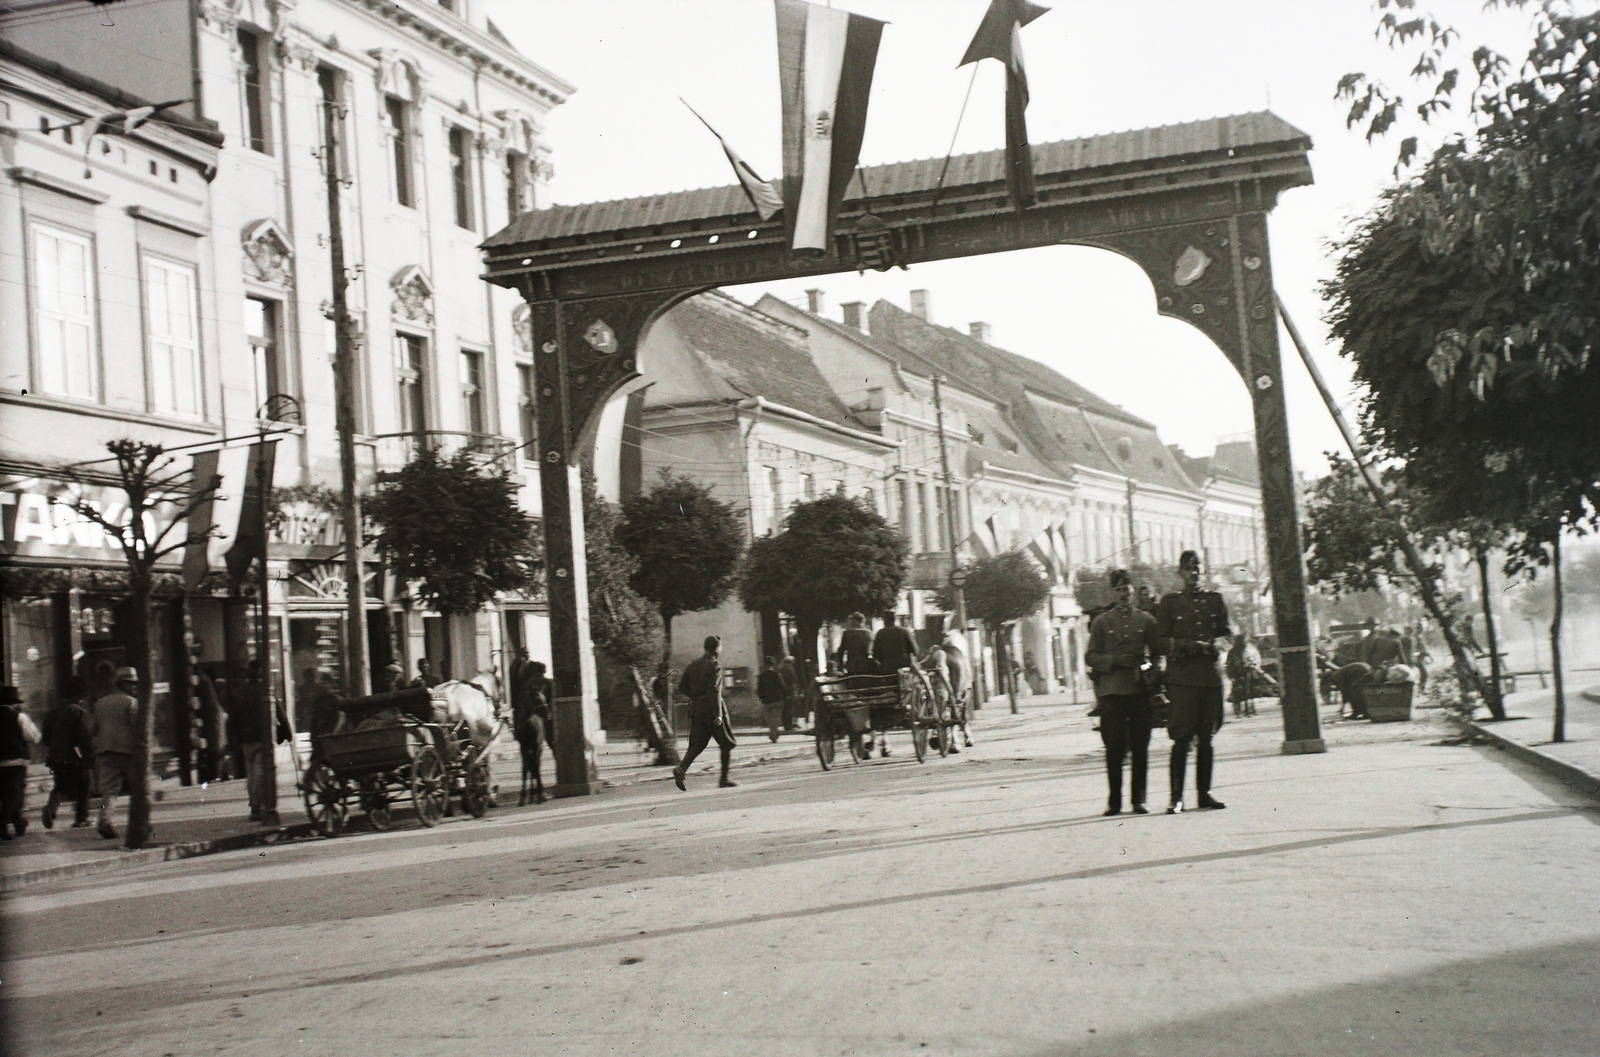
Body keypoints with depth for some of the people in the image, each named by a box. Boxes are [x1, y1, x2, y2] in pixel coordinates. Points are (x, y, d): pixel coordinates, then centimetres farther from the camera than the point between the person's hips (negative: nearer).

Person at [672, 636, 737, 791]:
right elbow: (714, 690, -21)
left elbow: (682, 688, 12)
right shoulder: (715, 667, -11)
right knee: (727, 743, 8)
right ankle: (724, 779, 10)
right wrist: (718, 714, -24)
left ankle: (681, 768, -19)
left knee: (697, 743, 6)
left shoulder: (692, 665, 10)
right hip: (712, 711, -6)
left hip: (696, 710, 6)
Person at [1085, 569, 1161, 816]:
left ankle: (1138, 799, 7)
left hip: (1140, 691, 1)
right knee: (1114, 747, -3)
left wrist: (1148, 667, -6)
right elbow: (1091, 656, 7)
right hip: (1112, 691, -1)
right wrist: (1115, 660, -10)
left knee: (1140, 747, 1)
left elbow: (1158, 653, 13)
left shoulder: (1147, 620, 11)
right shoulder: (1101, 622, 9)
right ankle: (1114, 801, 4)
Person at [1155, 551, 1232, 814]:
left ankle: (1204, 792, 15)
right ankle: (1176, 796, -7)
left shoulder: (1215, 600, 14)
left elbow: (1227, 633, 17)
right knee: (1182, 738, -8)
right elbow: (1162, 642, 1)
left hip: (1211, 676, 4)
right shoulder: (1169, 603, 4)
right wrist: (1189, 645, -15)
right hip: (1182, 679, -4)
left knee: (1206, 738, 8)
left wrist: (1215, 644, -5)